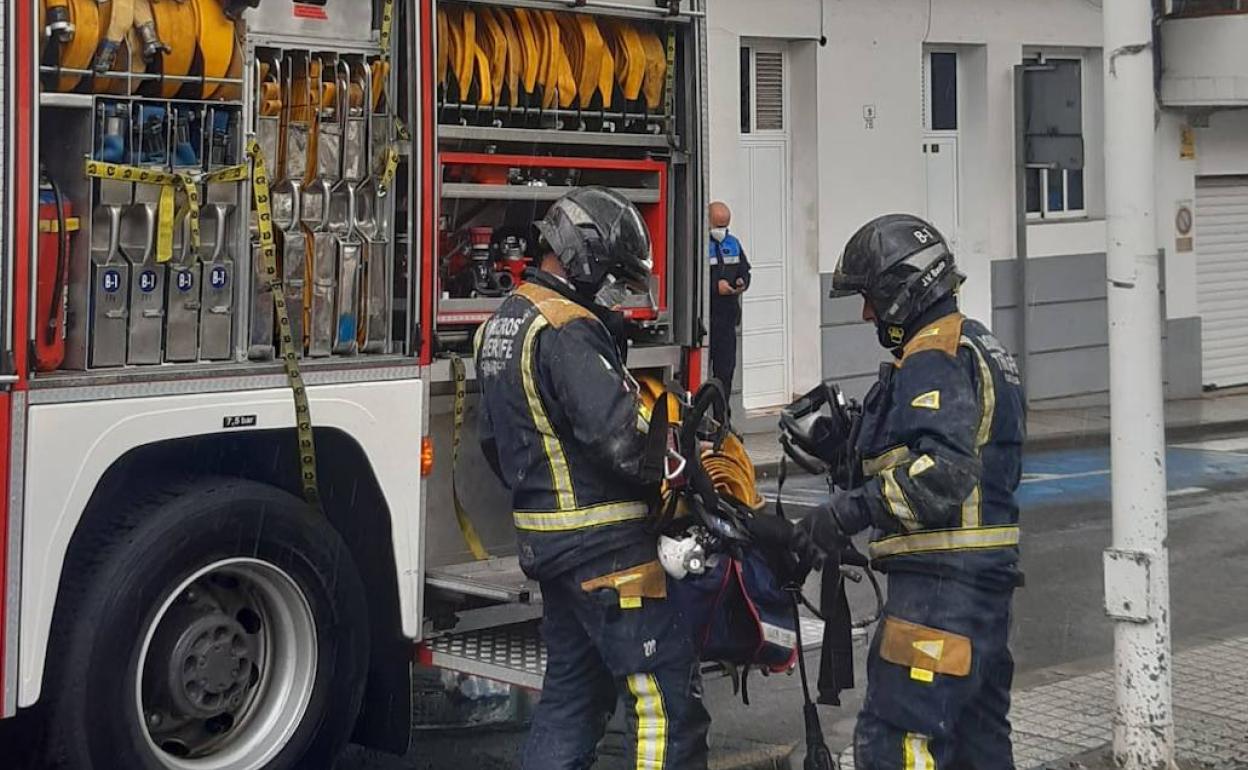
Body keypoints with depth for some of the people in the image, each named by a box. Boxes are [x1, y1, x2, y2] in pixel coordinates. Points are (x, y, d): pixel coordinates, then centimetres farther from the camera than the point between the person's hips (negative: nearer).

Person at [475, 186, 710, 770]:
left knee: (572, 690, 18)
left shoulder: (501, 325, 14)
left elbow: (494, 441, 22)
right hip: (603, 544, -10)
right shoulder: (568, 330, -18)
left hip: (545, 541, 10)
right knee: (666, 694, -8)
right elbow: (620, 435, -26)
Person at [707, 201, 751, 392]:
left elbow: (744, 270, 23)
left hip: (728, 315, 7)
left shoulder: (733, 244, 16)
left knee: (726, 365, 8)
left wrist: (742, 282, 1)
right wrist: (715, 286, -20)